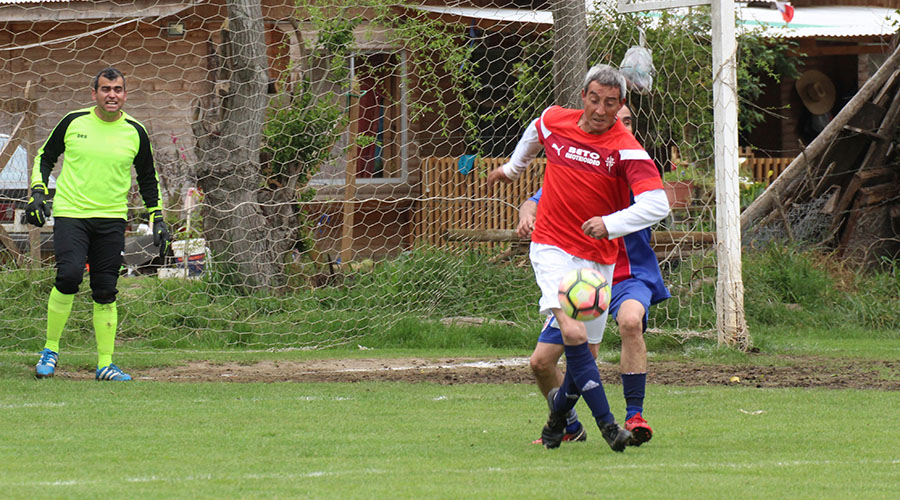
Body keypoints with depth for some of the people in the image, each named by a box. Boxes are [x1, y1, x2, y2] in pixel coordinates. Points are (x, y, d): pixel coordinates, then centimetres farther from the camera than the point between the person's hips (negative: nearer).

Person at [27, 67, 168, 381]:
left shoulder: (135, 133, 5)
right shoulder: (73, 123, 1)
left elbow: (148, 178, 17)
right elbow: (45, 157, 14)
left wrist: (157, 219, 11)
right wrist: (38, 192, 1)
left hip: (112, 219, 2)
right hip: (70, 213, -2)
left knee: (105, 290, 0)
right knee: (69, 276, -20)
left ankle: (106, 364, 7)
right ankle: (50, 350, -4)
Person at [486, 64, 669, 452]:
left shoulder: (626, 149, -12)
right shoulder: (554, 122, -1)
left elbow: (657, 204, -24)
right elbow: (534, 134, 26)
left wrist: (611, 223, -38)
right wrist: (512, 168, 43)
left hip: (599, 258, 0)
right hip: (552, 248, 0)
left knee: (584, 351, 7)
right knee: (573, 334, -23)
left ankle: (559, 410, 38)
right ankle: (606, 424, -24)